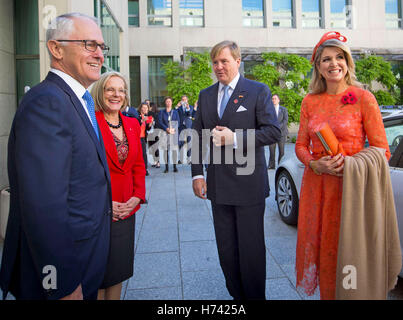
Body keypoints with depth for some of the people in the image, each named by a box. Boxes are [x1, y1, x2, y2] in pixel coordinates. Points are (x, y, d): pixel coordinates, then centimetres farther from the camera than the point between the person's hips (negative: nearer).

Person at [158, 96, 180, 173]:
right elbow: (160, 122, 1)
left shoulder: (175, 112, 15)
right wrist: (166, 128, -14)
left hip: (174, 132, 0)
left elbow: (178, 122, 7)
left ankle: (175, 167, 1)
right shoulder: (161, 112, 11)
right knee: (165, 149, -4)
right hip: (165, 133, 0)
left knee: (174, 149, -5)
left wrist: (173, 129, -11)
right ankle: (166, 167, 2)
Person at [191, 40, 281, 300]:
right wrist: (197, 173, 3)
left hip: (248, 183, -4)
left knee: (251, 248, 6)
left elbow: (273, 132, -9)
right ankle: (236, 295, 31)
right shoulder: (206, 95, 13)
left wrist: (235, 139, -19)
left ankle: (255, 295, 26)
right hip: (218, 185, 5)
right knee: (226, 249, 14)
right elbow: (198, 137, 12)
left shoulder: (258, 91, -1)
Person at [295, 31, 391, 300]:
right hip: (316, 185, 4)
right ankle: (324, 293, 34)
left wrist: (350, 165, -20)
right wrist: (316, 165, -10)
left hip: (350, 186, -4)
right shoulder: (310, 101, 7)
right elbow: (301, 145, 8)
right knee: (317, 246, 12)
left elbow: (381, 151, -5)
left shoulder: (363, 98, -5)